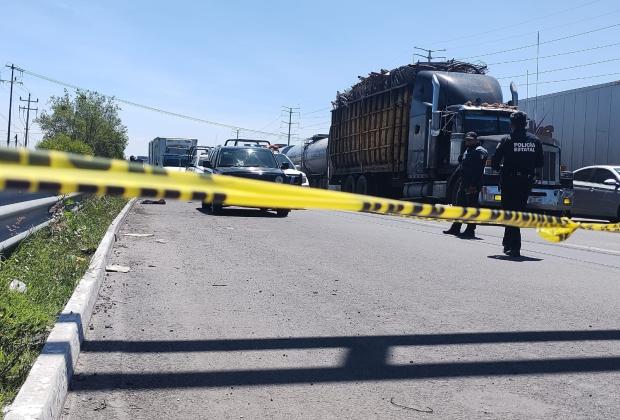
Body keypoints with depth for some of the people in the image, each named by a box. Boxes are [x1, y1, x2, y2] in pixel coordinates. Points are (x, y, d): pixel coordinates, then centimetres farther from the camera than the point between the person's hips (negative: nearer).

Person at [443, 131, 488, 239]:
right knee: (459, 204, 14)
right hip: (464, 183, 10)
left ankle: (470, 230, 1)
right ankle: (455, 228, 23)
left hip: (473, 185, -10)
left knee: (472, 206, -5)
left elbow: (478, 170, -19)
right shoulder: (468, 150, 20)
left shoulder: (480, 151, -11)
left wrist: (473, 185, -25)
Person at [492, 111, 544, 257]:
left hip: (509, 181, -4)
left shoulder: (507, 140, -8)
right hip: (527, 181, 4)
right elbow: (540, 163, 7)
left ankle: (514, 247, -4)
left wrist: (501, 168, 12)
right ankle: (508, 242, 26)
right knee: (518, 211, 16)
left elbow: (495, 161, -8)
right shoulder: (535, 141, 3)